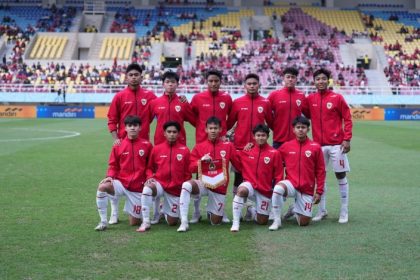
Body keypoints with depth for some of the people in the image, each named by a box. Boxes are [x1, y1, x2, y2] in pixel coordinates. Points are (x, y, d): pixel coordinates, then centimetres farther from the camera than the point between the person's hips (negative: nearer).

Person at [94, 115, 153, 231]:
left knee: (134, 222, 0)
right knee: (102, 187, -32)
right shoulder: (118, 146, -1)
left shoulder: (147, 145, -2)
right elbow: (113, 166, 5)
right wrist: (110, 176, -14)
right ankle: (103, 221, -17)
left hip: (138, 188, 0)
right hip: (121, 183, 1)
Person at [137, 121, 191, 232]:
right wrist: (150, 177, -7)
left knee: (172, 222, 2)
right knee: (147, 188, -37)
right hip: (159, 184, 0)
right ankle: (146, 222, -25)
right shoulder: (157, 149, 1)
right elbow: (150, 168, 12)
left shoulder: (184, 150, -1)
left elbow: (187, 173, 5)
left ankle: (165, 209, 40)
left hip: (176, 189, 0)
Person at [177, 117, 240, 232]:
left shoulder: (228, 146, 0)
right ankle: (184, 222, -27)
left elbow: (238, 165, 8)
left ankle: (211, 211, 42)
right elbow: (191, 168, -1)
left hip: (220, 187, 1)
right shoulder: (199, 147, 2)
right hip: (204, 183, 0)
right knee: (186, 185, -35)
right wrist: (201, 160, -15)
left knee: (216, 222, 4)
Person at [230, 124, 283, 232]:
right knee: (241, 190, -37)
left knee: (262, 222, 6)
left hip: (265, 190, 0)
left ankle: (252, 211, 41)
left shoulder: (274, 153, -7)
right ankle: (235, 223, -33)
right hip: (250, 185, 0)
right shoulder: (247, 151, 0)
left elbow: (278, 176, -4)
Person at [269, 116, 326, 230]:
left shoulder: (315, 147, -2)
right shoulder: (286, 146, 1)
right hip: (291, 183, 0)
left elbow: (320, 171, 1)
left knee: (304, 222, -2)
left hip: (307, 189, 0)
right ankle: (277, 220, -17)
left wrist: (319, 191, -1)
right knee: (278, 188, -35)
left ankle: (297, 210, 35)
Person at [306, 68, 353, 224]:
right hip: (318, 144, 3)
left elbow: (347, 119, -2)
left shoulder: (337, 98, -3)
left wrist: (347, 139, -9)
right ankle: (322, 210, 18)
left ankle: (344, 211, 9)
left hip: (336, 144, -3)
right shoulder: (310, 99, 5)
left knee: (341, 176, 1)